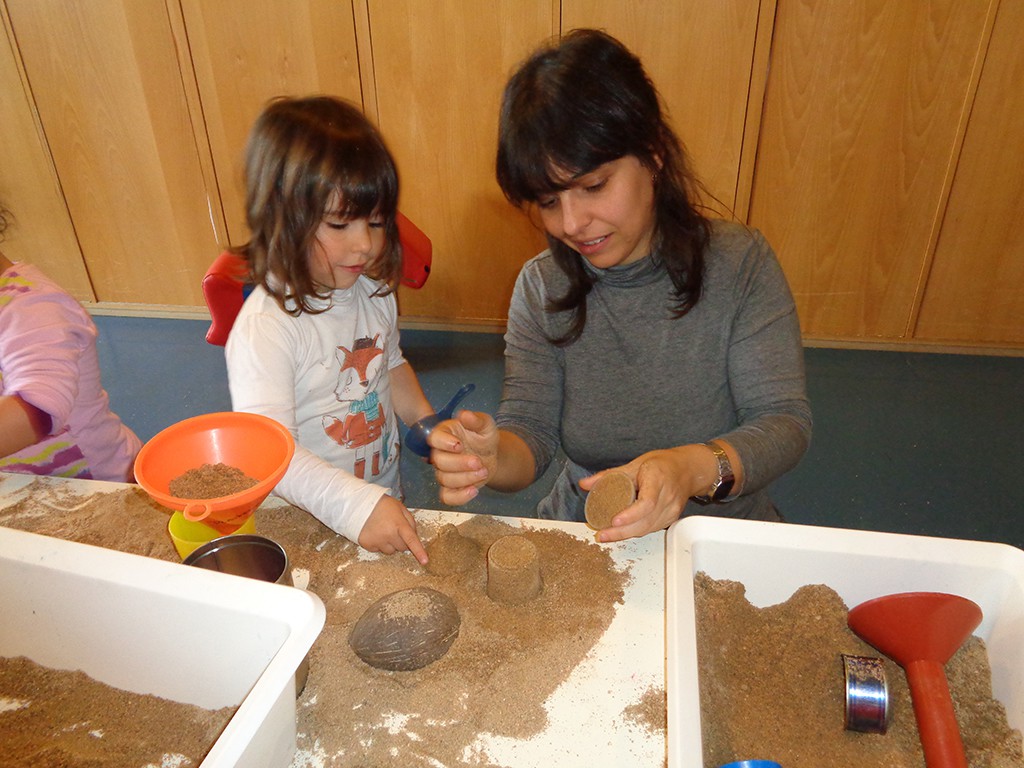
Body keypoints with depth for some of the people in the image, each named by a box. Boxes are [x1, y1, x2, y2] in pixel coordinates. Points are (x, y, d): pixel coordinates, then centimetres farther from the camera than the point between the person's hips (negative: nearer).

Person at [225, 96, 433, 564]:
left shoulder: (374, 289, -5)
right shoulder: (265, 328, -27)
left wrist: (425, 420, -2)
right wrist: (356, 506, -38)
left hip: (387, 499, 6)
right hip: (310, 522, -6)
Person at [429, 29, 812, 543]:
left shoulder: (738, 264, -9)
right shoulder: (541, 288, -4)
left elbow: (785, 423, -12)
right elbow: (530, 432, -7)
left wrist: (696, 468, -32)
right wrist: (490, 458, -30)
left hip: (724, 534, 2)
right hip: (582, 539, -1)